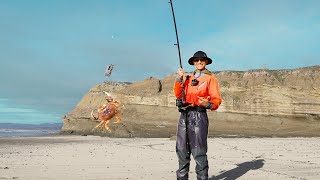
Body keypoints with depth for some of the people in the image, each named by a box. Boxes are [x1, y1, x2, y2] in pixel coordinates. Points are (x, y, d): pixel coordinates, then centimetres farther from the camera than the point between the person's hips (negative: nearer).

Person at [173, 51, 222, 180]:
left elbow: (217, 100, -3)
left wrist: (208, 104, -24)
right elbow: (178, 94, 9)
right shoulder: (188, 78, 17)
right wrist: (179, 78, -2)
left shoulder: (210, 78, 2)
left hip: (198, 116, -6)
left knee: (198, 151, -7)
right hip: (184, 116, 6)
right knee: (182, 149, 12)